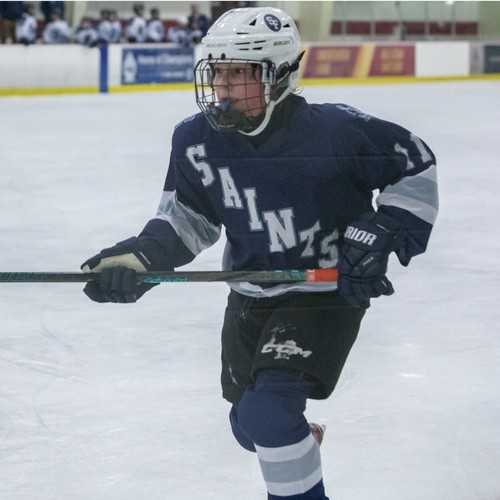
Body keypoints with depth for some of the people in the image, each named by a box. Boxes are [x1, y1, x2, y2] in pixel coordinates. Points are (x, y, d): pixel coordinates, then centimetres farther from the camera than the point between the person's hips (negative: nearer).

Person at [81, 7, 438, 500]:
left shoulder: (335, 130, -25)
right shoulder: (196, 139, -12)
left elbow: (415, 164, -10)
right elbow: (187, 217, 2)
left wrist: (381, 234, -18)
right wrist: (139, 256, -15)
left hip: (326, 292, -6)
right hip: (250, 297, 6)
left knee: (268, 414, -25)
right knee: (249, 425, 22)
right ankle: (299, 441, 57)